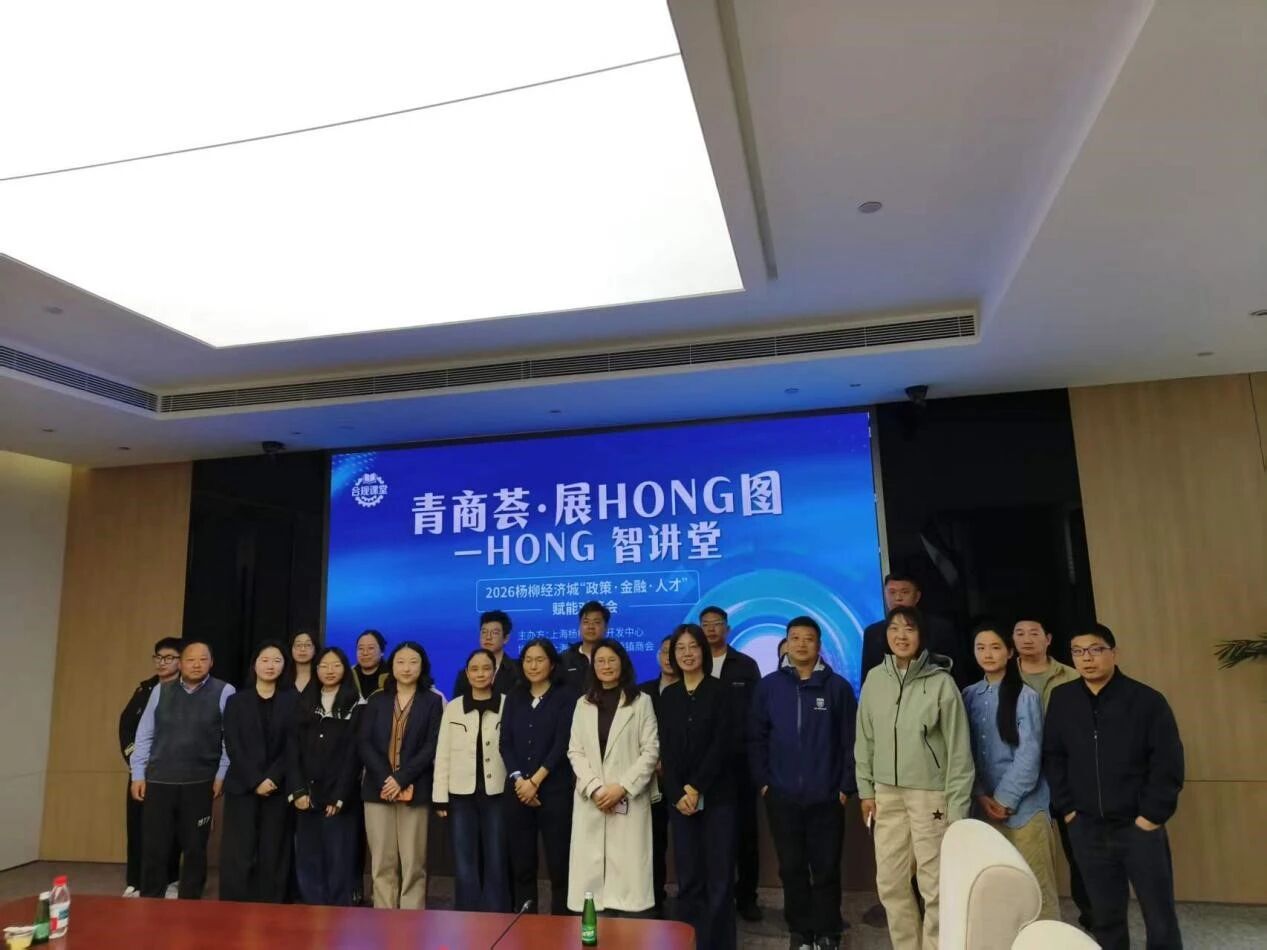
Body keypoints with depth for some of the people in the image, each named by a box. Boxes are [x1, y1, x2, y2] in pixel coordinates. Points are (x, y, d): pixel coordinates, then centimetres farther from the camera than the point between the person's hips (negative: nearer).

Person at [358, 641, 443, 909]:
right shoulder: (376, 700, 11)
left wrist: (402, 779, -14)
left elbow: (432, 747, -3)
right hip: (378, 788, 2)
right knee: (382, 862, 4)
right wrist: (385, 778, -12)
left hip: (414, 791, -2)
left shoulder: (432, 702, 4)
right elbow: (364, 743, 2)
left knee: (413, 863, 0)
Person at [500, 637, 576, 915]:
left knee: (558, 863, -1)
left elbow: (562, 744, -8)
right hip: (518, 790, 4)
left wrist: (535, 781, -12)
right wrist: (518, 779, -9)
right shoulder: (514, 697, 11)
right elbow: (505, 743, 4)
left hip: (554, 790, -3)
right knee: (521, 863, 8)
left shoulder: (565, 697, -1)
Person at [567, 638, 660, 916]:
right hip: (591, 799, 3)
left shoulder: (641, 701, 3)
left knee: (629, 867, -5)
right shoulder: (583, 704, 12)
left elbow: (651, 751, -2)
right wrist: (595, 788, -8)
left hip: (629, 798, -3)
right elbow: (575, 751, 6)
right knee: (591, 867, 1)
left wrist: (622, 787, -12)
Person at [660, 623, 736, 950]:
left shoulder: (720, 692, -2)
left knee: (719, 876, 0)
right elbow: (666, 749, 5)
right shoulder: (668, 696, 9)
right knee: (688, 877, 6)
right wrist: (677, 794, -6)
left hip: (716, 795, -3)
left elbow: (721, 744, -8)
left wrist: (697, 788, -12)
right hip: (679, 798, 3)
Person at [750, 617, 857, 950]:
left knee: (826, 868, 8)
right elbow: (756, 738, 4)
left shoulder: (837, 686, -3)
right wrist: (762, 781, -1)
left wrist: (847, 785, -4)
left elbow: (851, 740, -1)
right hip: (782, 796, 1)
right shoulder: (768, 686, 0)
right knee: (791, 867, 11)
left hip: (826, 796, -1)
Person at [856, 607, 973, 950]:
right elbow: (865, 738, 9)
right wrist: (866, 789, 8)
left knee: (934, 884, 2)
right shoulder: (874, 679, 2)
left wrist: (957, 807, -8)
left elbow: (959, 749, -7)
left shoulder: (941, 682, -10)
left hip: (930, 794, -4)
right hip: (886, 793, 4)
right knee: (890, 882, 12)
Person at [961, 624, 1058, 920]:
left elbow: (1029, 754, -10)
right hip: (983, 805, 4)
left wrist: (1005, 799, -10)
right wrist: (981, 796, -4)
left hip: (1023, 805, -4)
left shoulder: (1025, 696, -7)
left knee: (1034, 883, 0)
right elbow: (965, 751, 6)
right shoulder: (969, 696, 6)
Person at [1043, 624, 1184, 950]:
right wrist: (1066, 808, 1)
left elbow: (1169, 763, -6)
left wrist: (1153, 815, -10)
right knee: (1105, 916, 12)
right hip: (1086, 828, 3)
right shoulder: (1061, 700, 2)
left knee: (1160, 917, 9)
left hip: (1139, 827, -2)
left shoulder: (1147, 700, -7)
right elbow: (1052, 757, 7)